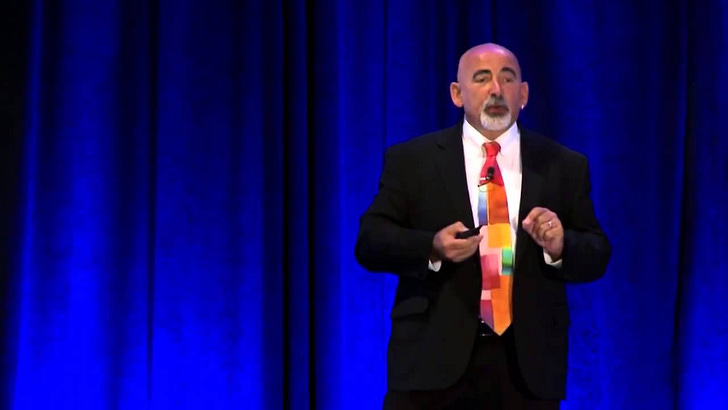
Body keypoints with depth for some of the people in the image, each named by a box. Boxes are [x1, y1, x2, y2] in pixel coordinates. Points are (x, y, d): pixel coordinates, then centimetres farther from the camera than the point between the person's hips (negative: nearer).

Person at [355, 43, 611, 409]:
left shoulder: (564, 165, 9)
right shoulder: (411, 160, 4)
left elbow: (597, 256, 8)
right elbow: (370, 241, -1)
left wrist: (561, 246, -15)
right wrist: (432, 248, -19)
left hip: (527, 364, 2)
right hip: (433, 358, -1)